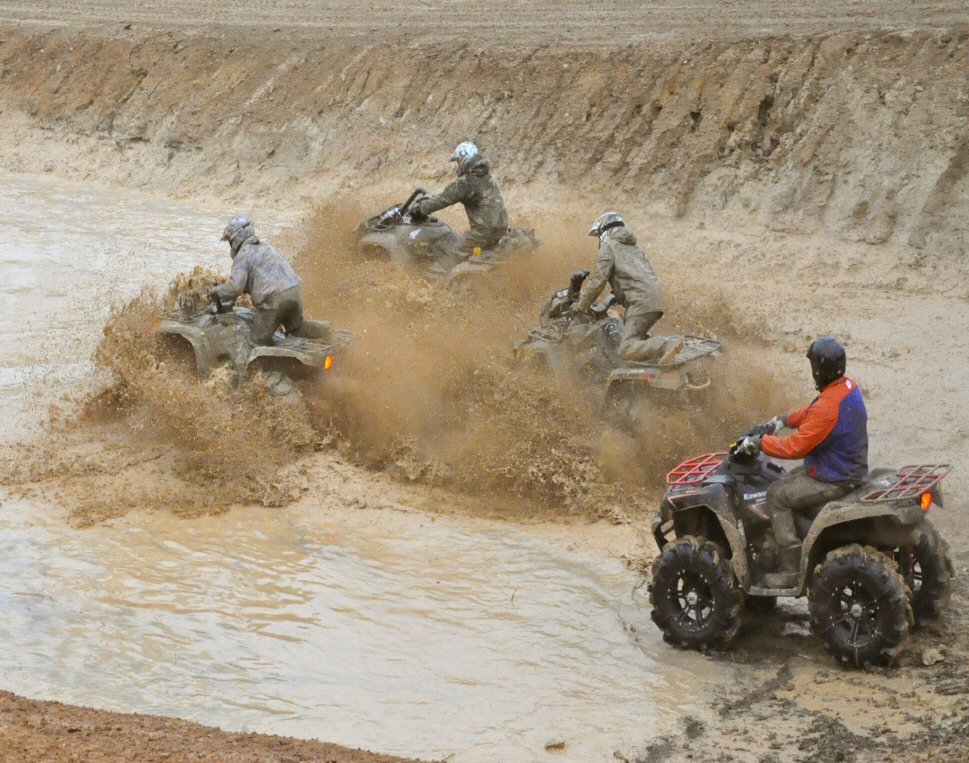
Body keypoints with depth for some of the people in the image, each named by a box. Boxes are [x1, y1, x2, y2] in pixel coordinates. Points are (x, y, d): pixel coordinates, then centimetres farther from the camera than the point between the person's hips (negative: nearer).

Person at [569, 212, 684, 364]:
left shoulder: (608, 247, 4)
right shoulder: (633, 247, 30)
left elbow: (597, 281, -4)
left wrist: (581, 306, 6)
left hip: (640, 301, -9)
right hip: (655, 300, 9)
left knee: (627, 350, -19)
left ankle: (668, 346, -37)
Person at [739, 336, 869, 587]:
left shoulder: (828, 407, -29)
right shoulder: (849, 387, 1)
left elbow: (796, 446, -25)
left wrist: (759, 442, -15)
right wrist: (786, 419, 19)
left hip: (835, 481, -10)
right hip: (853, 470, 10)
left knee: (777, 495, -5)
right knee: (792, 478, 26)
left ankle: (791, 570, -6)